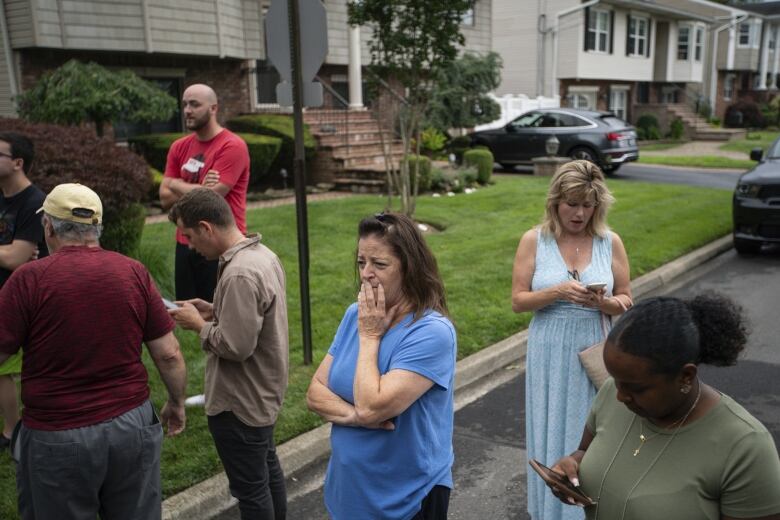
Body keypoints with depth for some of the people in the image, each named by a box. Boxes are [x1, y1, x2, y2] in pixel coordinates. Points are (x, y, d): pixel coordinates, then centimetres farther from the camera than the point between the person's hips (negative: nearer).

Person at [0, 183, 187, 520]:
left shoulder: (30, 278, -13)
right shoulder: (134, 273, -4)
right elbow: (169, 354, -2)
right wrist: (177, 404, 14)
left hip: (57, 437, -2)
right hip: (132, 425, 3)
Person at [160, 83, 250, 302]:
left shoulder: (232, 146, -12)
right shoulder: (179, 147, 9)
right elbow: (165, 198, 4)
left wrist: (177, 184, -2)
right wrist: (198, 189, -12)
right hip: (185, 245, 6)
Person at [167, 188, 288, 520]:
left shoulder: (240, 275, -29)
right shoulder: (262, 255, 1)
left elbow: (235, 346, -29)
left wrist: (199, 324, -13)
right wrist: (215, 311, 3)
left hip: (240, 402, -10)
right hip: (262, 392, 10)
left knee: (249, 487, 9)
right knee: (267, 468, 25)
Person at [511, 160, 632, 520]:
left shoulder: (610, 242, -1)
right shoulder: (534, 240, -4)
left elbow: (626, 301, 5)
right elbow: (518, 301, -5)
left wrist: (603, 303, -18)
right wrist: (557, 292, -22)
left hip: (595, 351, 1)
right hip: (550, 354, 0)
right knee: (553, 434, 9)